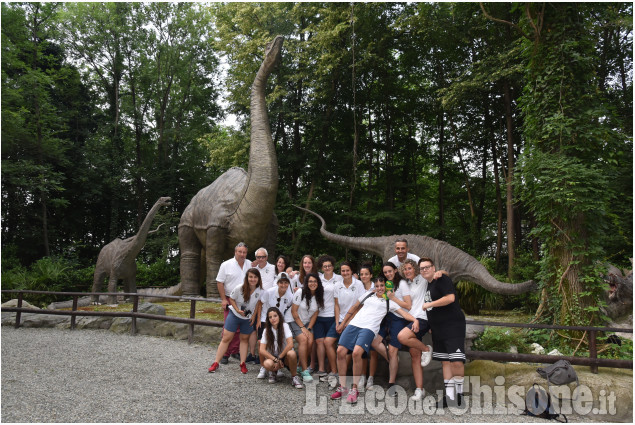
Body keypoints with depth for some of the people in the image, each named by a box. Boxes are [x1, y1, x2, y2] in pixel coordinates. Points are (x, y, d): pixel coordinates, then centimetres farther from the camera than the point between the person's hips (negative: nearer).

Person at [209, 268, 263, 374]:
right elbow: (231, 299, -9)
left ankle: (242, 363, 21)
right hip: (234, 314, -2)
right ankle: (216, 363, 4)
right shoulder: (239, 288, -23)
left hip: (248, 318, 2)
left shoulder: (260, 291, -17)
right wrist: (238, 310, -20)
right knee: (226, 338, -2)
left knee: (244, 339, 12)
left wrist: (254, 316, -3)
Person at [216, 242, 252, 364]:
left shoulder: (250, 265, 8)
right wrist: (224, 299, -9)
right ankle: (225, 354, 1)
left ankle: (235, 351, 18)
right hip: (230, 300, -3)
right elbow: (220, 282, -3)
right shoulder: (226, 265, -2)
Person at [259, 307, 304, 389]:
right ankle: (274, 371, 5)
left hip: (285, 357, -2)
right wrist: (275, 360, -21)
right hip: (273, 357, 2)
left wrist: (279, 358, -17)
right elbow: (262, 350, -10)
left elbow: (290, 344, -21)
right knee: (267, 364, -33)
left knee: (291, 353, -37)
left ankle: (294, 376, -12)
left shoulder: (284, 326, -11)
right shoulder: (266, 330, -4)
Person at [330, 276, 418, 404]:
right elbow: (354, 308, 30)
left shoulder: (389, 302, 16)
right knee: (340, 351, -11)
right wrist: (343, 322, 28)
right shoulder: (368, 295, 24)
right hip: (353, 325, 4)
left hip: (369, 329, -4)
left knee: (357, 352, -28)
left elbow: (403, 312, 4)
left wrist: (415, 320, -15)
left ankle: (354, 389, -13)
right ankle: (342, 388, 3)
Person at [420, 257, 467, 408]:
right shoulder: (428, 285, 15)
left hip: (453, 326, -9)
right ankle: (449, 396, 16)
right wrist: (431, 326, 18)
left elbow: (450, 298, -24)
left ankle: (459, 392, 5)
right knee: (444, 361, 10)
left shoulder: (442, 280, -10)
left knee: (456, 361, -14)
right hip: (438, 329, 9)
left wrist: (429, 304, -16)